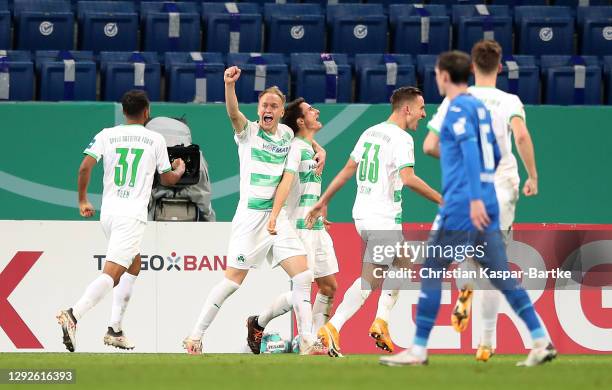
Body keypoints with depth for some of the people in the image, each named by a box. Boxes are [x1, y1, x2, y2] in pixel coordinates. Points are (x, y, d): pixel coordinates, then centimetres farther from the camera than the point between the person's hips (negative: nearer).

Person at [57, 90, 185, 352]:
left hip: (108, 212, 6)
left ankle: (116, 330, 18)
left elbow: (85, 167, -4)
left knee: (134, 264, 24)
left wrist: (83, 201, 9)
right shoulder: (155, 140, 2)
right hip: (132, 215, -5)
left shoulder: (107, 135, 7)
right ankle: (73, 314, -37)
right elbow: (168, 179, 10)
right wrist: (180, 169, 33)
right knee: (112, 273, -14)